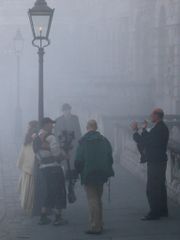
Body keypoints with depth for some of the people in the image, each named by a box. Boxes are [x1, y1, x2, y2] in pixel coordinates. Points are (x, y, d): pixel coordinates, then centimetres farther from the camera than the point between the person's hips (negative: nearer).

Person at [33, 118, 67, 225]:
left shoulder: (37, 139, 14)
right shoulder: (50, 137, -13)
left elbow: (38, 156, 14)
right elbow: (56, 152, -19)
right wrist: (64, 155, -1)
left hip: (43, 168, 8)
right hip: (54, 167, -8)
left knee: (50, 192, 17)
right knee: (59, 192, 0)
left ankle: (43, 217, 17)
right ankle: (58, 218, 1)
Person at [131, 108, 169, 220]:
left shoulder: (158, 129, -20)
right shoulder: (163, 128, 13)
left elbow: (144, 142, -21)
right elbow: (149, 140, 20)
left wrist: (135, 131, -11)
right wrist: (144, 129, 20)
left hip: (155, 163, -11)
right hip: (160, 161, 11)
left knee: (152, 189, -8)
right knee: (160, 187, 17)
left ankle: (155, 213, -7)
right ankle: (163, 210, 25)